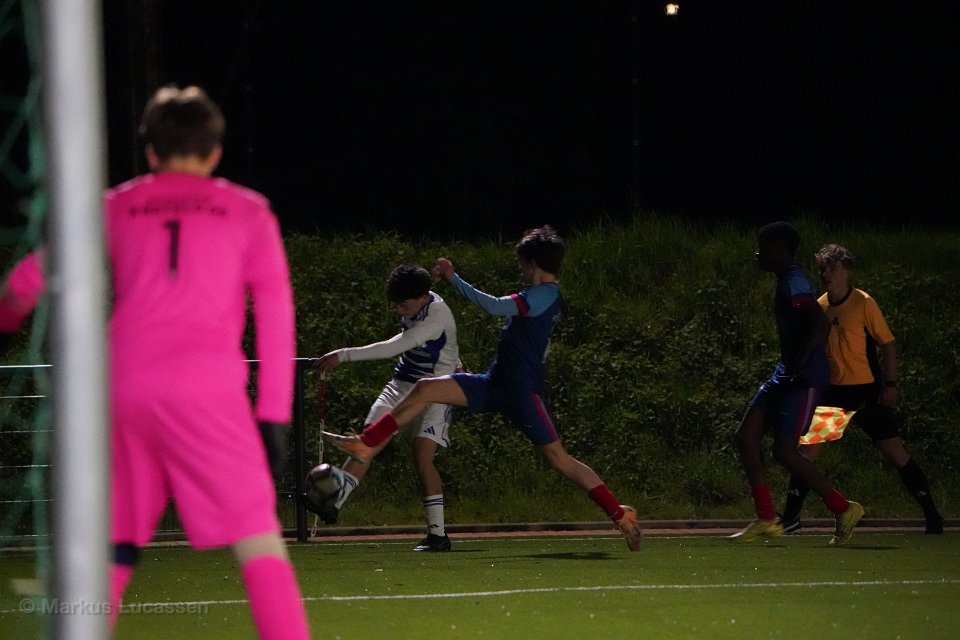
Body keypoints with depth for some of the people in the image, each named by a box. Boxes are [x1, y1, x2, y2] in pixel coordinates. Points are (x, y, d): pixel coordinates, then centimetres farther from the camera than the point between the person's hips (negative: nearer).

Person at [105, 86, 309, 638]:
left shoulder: (117, 207, 16)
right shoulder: (247, 211, 12)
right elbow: (276, 315, 6)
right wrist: (274, 415, 6)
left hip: (123, 390, 3)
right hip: (207, 391, -3)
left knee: (114, 549, 13)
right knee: (258, 540, -6)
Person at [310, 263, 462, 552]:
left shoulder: (437, 316, -27)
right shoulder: (414, 306, 1)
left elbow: (395, 347, -34)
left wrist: (345, 355, -36)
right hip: (402, 385, 8)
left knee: (422, 456, -18)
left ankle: (438, 534, -11)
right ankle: (333, 503, -20)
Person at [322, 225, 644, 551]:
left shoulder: (544, 295, -15)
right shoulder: (542, 296, 15)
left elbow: (495, 307, -27)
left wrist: (453, 278, -21)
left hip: (521, 391, -9)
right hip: (496, 382, 9)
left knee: (558, 459, -6)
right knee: (425, 389, -3)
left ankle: (621, 515, 3)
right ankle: (365, 445, -3)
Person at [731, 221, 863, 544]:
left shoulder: (794, 283, -15)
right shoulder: (787, 281, 17)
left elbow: (820, 322, -28)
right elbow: (815, 324, 25)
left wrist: (800, 364, -31)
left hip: (804, 379, -11)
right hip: (785, 374, 11)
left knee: (784, 450, -11)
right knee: (745, 437, 4)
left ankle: (843, 509, 1)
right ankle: (766, 519, 6)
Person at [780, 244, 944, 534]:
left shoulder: (863, 303, -9)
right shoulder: (819, 307, 6)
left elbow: (888, 344, -7)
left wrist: (890, 385, -13)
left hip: (867, 390, -4)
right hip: (833, 390, 5)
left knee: (894, 451, -3)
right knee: (808, 449, -5)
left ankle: (931, 514, 5)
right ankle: (790, 518, 2)